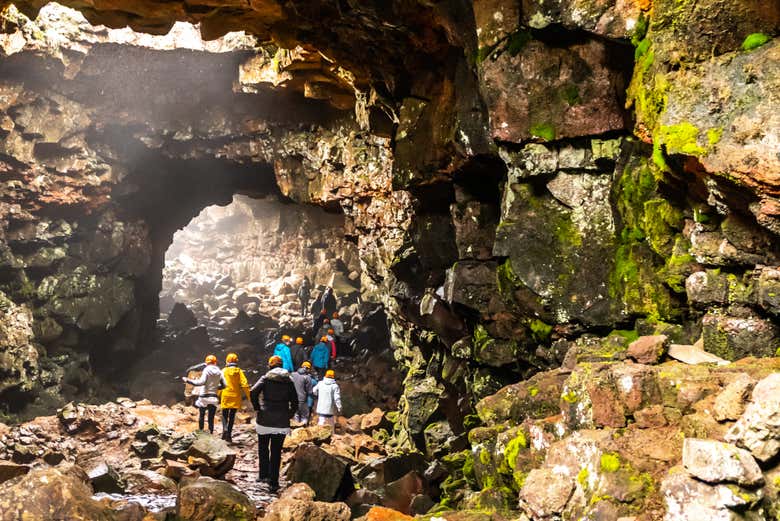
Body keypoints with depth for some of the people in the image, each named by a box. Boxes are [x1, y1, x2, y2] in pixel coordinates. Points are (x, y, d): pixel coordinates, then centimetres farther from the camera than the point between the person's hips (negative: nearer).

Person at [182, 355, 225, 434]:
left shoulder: (206, 370, -8)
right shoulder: (219, 372, 5)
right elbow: (224, 385, 3)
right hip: (214, 398, 3)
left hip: (205, 396, -3)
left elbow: (202, 382, -20)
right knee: (211, 419, 7)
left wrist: (188, 380, -17)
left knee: (201, 416, 10)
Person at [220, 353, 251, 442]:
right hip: (236, 397, 1)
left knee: (225, 414, 11)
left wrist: (218, 396, 7)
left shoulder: (224, 371, -3)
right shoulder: (239, 371, -2)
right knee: (232, 416, 9)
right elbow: (244, 384, -8)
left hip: (225, 396, -1)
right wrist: (249, 396, -4)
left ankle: (225, 428, -14)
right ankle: (229, 434, 7)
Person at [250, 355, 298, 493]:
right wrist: (289, 415, 12)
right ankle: (273, 482, 4)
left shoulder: (266, 378, -1)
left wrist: (257, 408, -5)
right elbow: (295, 402, 4)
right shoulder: (289, 381, 6)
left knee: (263, 447, 17)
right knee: (276, 451, 5)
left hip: (265, 418, -1)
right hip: (281, 421, 1)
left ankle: (263, 474, 17)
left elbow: (253, 392, -15)